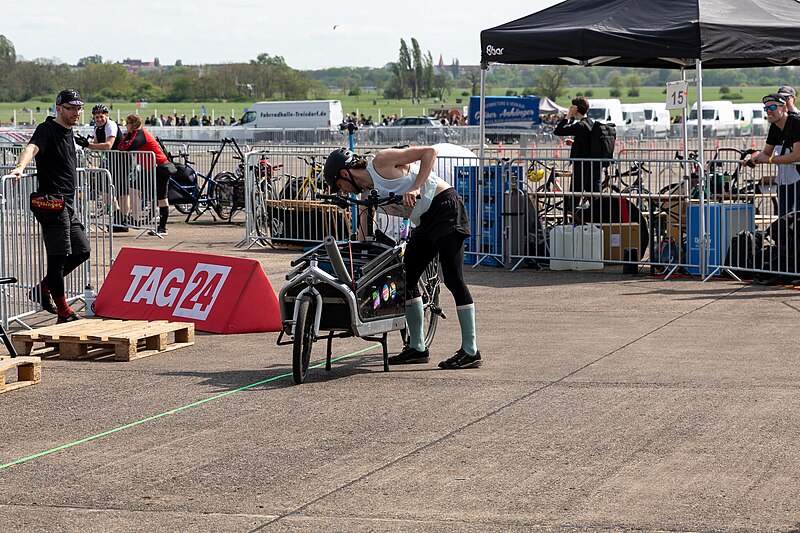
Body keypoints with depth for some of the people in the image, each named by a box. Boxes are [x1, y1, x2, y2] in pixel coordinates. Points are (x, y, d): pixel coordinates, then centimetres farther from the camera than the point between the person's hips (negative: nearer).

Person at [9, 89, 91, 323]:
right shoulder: (47, 129, -12)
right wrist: (20, 167, -51)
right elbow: (33, 147, -32)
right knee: (59, 255, -5)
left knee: (81, 251, 12)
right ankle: (64, 313, 0)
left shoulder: (68, 132, 16)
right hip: (51, 201, -10)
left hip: (66, 203, 10)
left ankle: (43, 289, 22)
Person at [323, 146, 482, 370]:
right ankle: (417, 347, 18)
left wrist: (415, 189, -22)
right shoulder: (369, 192, 14)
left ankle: (470, 351, -11)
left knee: (453, 279, -12)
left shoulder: (381, 161, -10)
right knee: (407, 279, 9)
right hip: (426, 221, 10)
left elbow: (429, 152, -14)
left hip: (445, 207, -10)